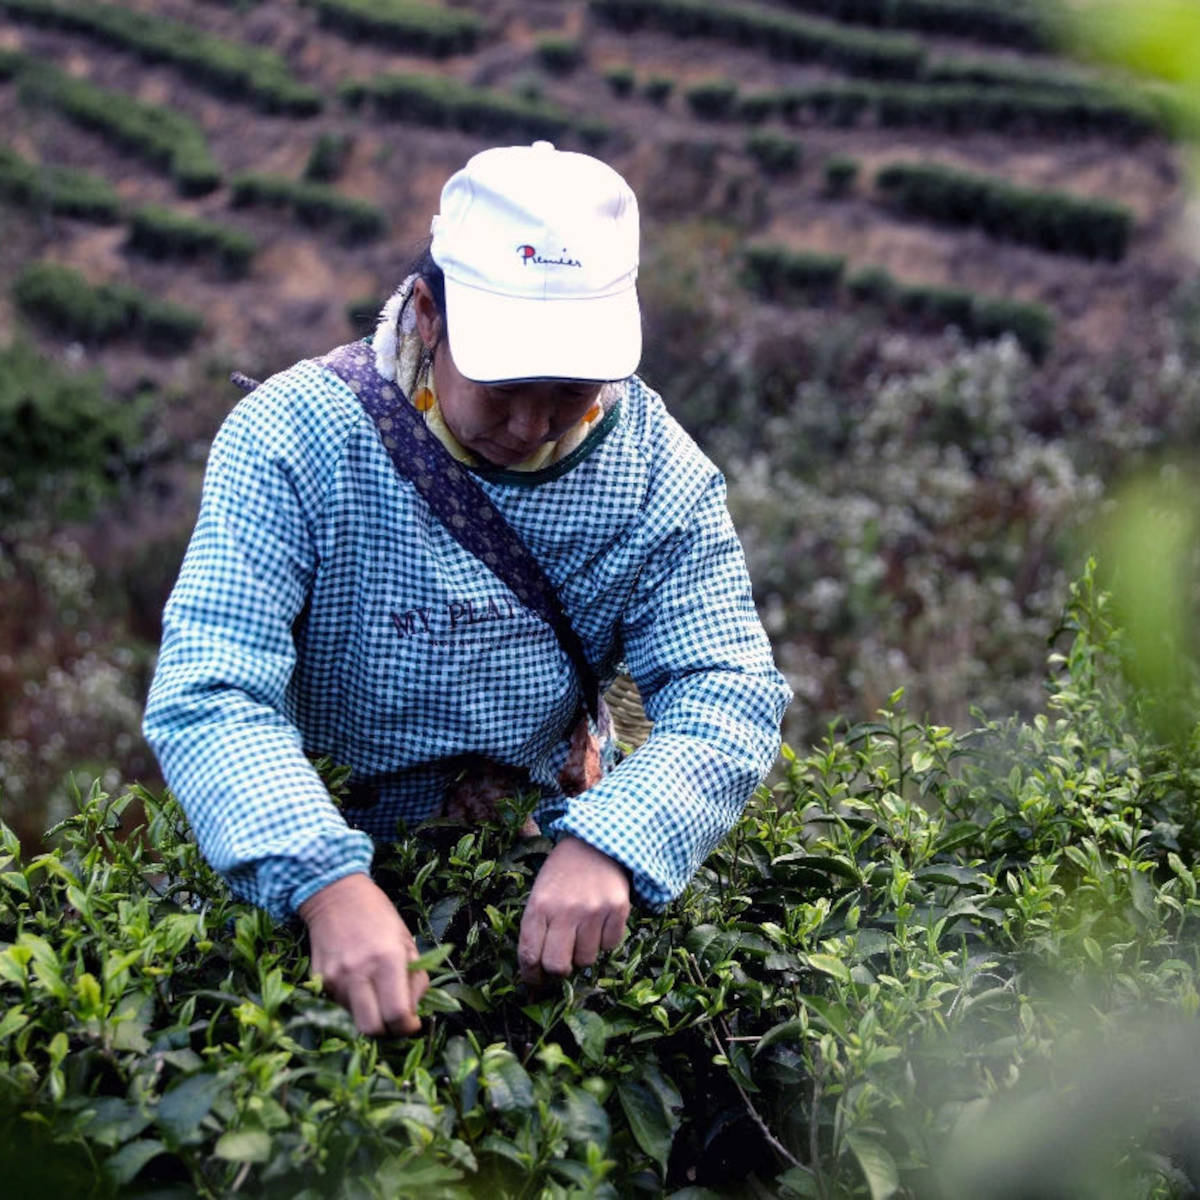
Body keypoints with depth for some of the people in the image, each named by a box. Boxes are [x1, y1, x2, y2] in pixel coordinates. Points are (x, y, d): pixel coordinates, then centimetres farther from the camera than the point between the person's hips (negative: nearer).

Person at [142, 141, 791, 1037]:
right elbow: (209, 693, -23)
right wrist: (328, 884, -41)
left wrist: (606, 845, -34)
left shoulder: (654, 469, -7)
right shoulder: (292, 439, -15)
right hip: (334, 852, -2)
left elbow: (730, 693, -13)